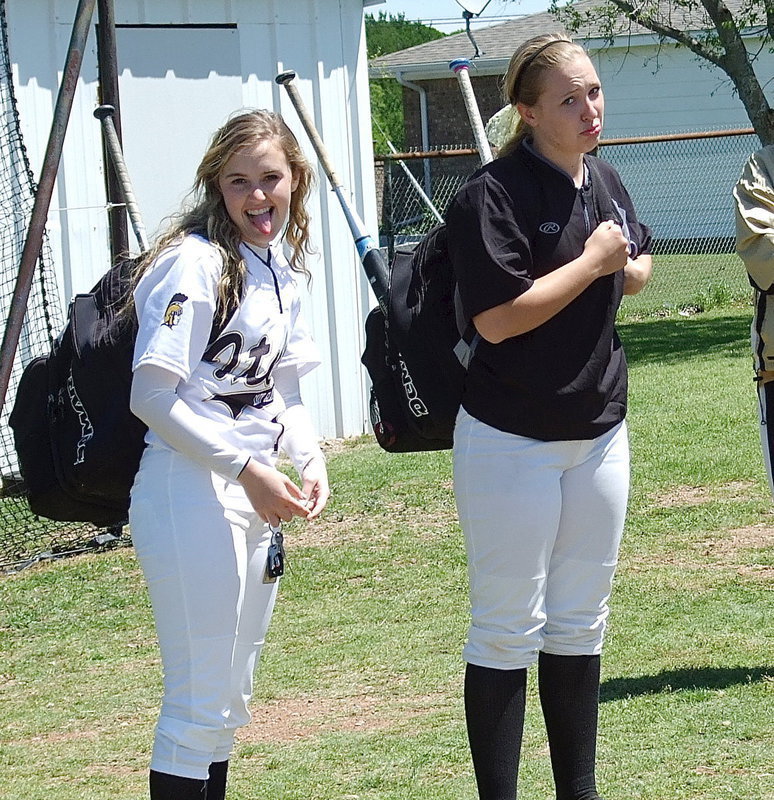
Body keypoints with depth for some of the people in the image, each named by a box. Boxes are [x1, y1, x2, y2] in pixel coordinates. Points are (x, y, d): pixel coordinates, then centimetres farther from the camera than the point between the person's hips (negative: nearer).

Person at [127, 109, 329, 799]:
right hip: (191, 495, -9)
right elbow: (153, 397, -19)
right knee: (200, 704, -6)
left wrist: (310, 460, 0)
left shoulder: (282, 270, 12)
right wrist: (246, 469, -20)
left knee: (231, 699, 16)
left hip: (255, 501, 9)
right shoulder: (194, 262, -15)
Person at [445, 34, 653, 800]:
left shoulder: (606, 183, 6)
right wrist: (591, 262, -16)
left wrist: (626, 268, -1)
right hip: (511, 441, -7)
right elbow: (498, 318, -25)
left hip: (599, 434, 7)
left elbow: (639, 264, 24)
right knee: (507, 631, -3)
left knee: (579, 625, 14)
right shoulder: (492, 195, -17)